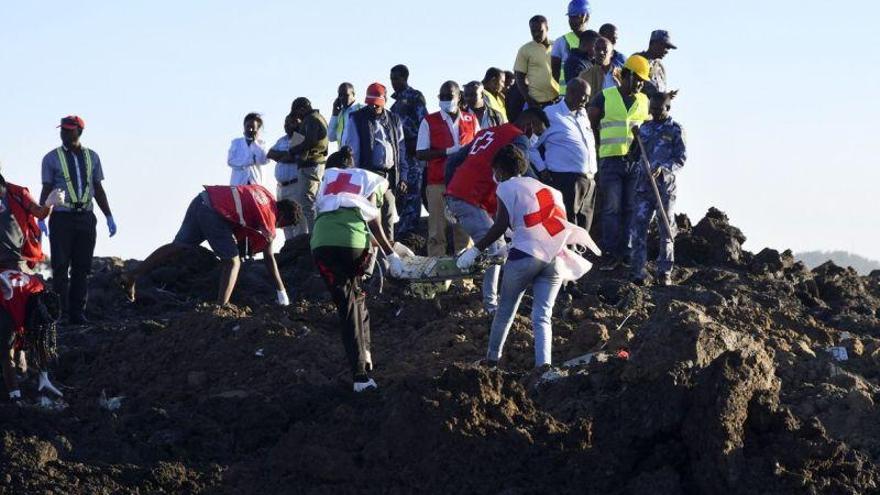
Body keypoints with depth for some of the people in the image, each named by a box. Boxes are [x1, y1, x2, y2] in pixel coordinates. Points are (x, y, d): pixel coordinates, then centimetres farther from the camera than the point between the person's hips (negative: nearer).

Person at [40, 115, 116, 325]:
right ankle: (59, 311, -3)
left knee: (82, 268, 2)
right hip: (62, 218, -3)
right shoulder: (52, 158, 3)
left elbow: (98, 189, 16)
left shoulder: (92, 157, 12)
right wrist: (40, 218, -10)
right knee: (61, 267, -5)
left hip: (86, 219, 3)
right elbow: (47, 190, 0)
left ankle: (77, 312, 5)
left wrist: (109, 217, 11)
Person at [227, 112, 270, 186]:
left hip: (255, 183, 0)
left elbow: (264, 160, -5)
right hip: (237, 183, 0)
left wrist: (254, 141, -2)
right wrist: (252, 160, -5)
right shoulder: (236, 142, 12)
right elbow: (230, 161, 0)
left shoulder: (260, 143, 12)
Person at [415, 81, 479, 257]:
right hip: (438, 182, -2)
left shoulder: (471, 121, 13)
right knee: (437, 231, -5)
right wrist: (447, 152, -13)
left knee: (464, 229, 2)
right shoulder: (429, 122, 6)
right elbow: (420, 154, 0)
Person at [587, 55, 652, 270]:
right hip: (611, 161, -3)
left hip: (636, 161, 3)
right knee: (612, 208, -4)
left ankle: (626, 252, 7)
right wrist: (598, 148, 7)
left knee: (631, 209, 2)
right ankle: (610, 253, -2)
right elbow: (590, 125, 10)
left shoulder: (644, 101, 13)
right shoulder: (604, 97, 3)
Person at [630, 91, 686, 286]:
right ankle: (638, 271, 1)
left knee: (666, 229, 1)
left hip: (665, 185, -4)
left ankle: (665, 272, 7)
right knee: (638, 227, -2)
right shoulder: (645, 127, 13)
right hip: (644, 184, 4)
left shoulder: (676, 130, 0)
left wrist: (663, 168, -18)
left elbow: (681, 159, -4)